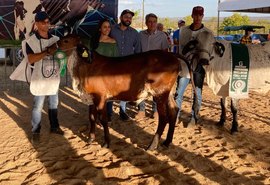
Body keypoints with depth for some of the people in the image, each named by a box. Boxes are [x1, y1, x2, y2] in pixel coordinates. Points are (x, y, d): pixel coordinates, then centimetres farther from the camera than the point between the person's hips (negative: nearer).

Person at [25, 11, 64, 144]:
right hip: (39, 79, -4)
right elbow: (31, 59, -21)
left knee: (53, 105, 16)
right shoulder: (31, 41, -10)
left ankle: (54, 127, 32)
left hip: (54, 78, 4)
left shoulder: (55, 39, 3)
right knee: (38, 107, 5)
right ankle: (35, 132, 17)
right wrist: (48, 51, -28)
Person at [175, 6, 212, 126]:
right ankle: (176, 114, 18)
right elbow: (180, 48, 9)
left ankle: (193, 117, 16)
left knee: (197, 93, 5)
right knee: (179, 92, 5)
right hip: (184, 66, 2)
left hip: (199, 67, -2)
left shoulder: (207, 32, -1)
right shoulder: (184, 30, 5)